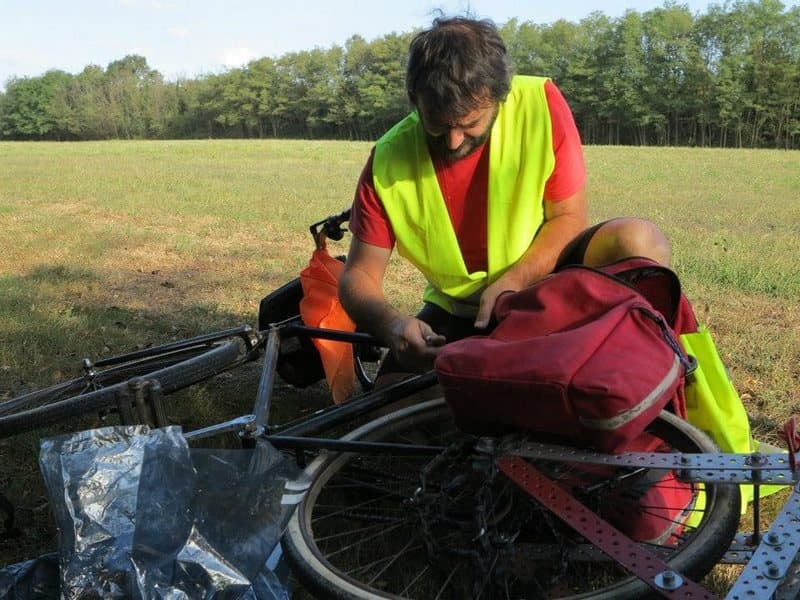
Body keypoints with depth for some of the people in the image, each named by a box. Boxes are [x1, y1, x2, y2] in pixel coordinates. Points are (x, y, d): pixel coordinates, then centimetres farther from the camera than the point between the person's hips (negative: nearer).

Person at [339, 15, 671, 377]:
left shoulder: (540, 105, -18)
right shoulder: (388, 162, -17)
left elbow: (570, 218, -12)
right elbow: (359, 276, -12)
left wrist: (514, 282, -28)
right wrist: (392, 324, -34)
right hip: (455, 312, 1)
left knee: (637, 241, -27)